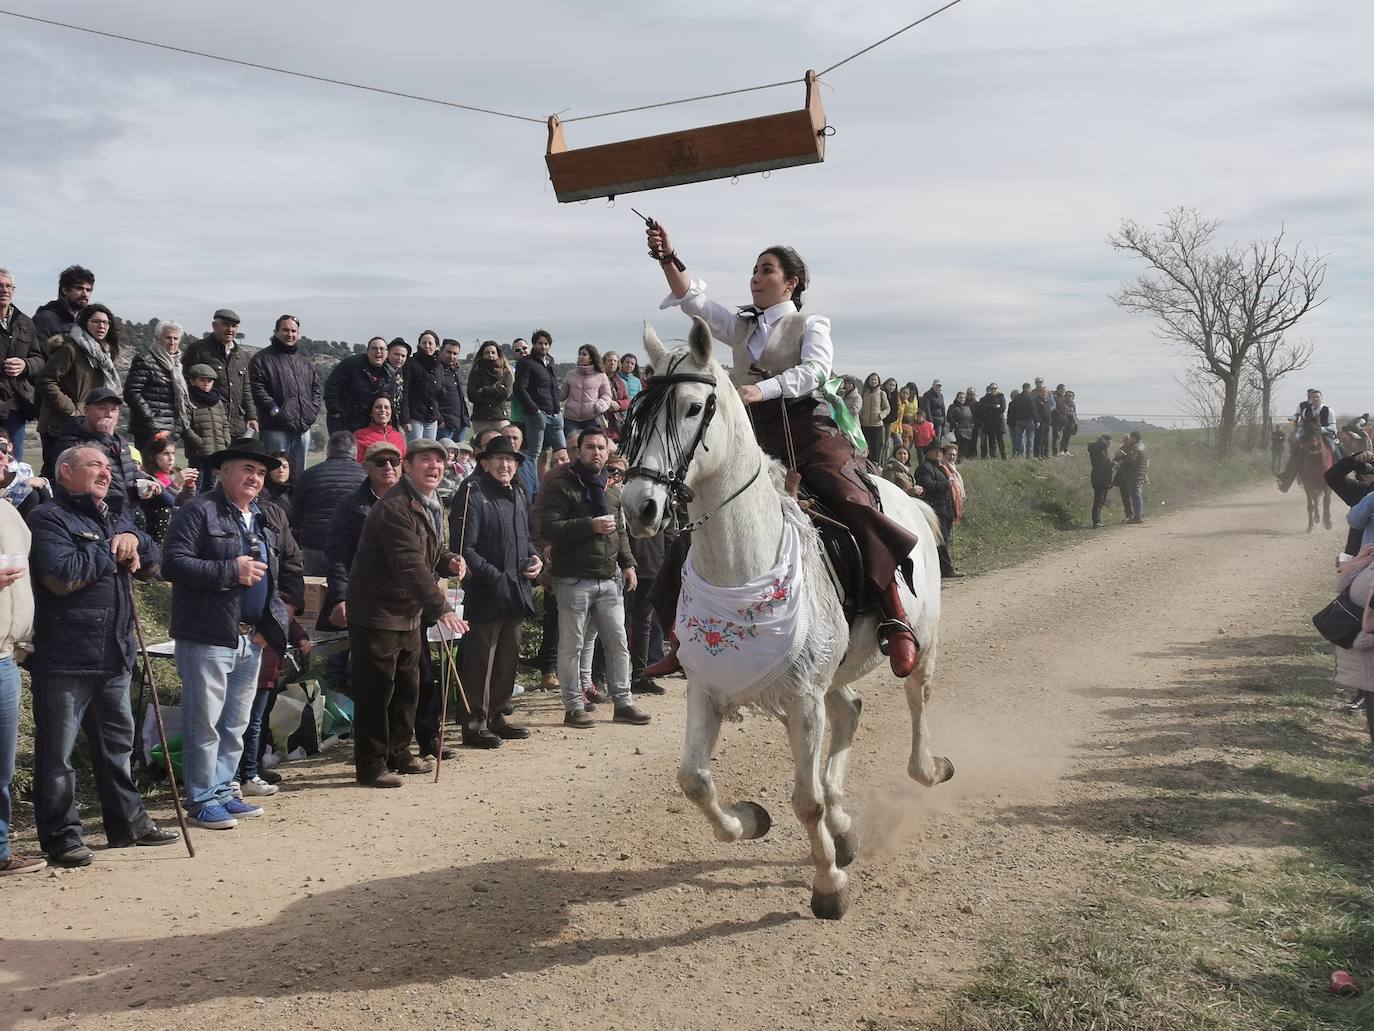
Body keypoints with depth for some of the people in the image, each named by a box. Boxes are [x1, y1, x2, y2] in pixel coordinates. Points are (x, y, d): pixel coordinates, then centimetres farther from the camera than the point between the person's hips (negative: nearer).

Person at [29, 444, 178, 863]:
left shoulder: (117, 516, 18)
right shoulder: (49, 518, -7)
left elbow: (153, 565, 16)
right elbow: (61, 576, -21)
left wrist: (135, 541, -4)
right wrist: (112, 552, -11)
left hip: (114, 655, 8)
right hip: (64, 657, -8)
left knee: (117, 742, 17)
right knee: (57, 752, -1)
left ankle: (128, 821, 28)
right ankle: (61, 836, 7)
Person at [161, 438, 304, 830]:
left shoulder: (272, 518, 14)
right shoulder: (198, 512, -8)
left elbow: (291, 565, 26)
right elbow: (172, 564, -18)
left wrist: (285, 606, 12)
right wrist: (231, 571, -20)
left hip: (252, 638, 7)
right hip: (207, 636, -7)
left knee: (236, 724, 15)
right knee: (205, 723, -1)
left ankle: (223, 793, 25)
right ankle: (202, 800, 9)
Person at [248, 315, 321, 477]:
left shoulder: (304, 362, 21)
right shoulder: (262, 359, -1)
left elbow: (317, 389, 22)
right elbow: (257, 389, -10)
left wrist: (313, 409, 5)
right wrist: (274, 410, -17)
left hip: (303, 428, 6)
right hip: (276, 429, -6)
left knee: (299, 474, 12)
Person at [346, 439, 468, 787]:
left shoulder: (432, 507, 11)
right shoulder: (394, 509, -22)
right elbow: (410, 566, -30)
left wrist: (449, 562, 0)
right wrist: (442, 609, -35)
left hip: (409, 613, 10)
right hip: (377, 612, -10)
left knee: (407, 688, 17)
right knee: (376, 692, -3)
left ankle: (398, 753, 30)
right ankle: (370, 766, 5)